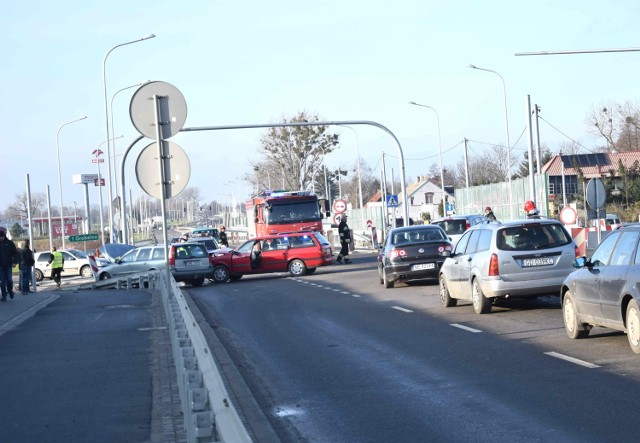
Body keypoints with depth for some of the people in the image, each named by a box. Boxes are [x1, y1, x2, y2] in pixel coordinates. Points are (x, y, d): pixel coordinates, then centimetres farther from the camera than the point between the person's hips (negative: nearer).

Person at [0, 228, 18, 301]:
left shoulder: (10, 243, 1)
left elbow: (15, 253, 2)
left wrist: (15, 262, -9)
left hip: (8, 265, -1)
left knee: (9, 280, -4)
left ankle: (10, 291, 22)